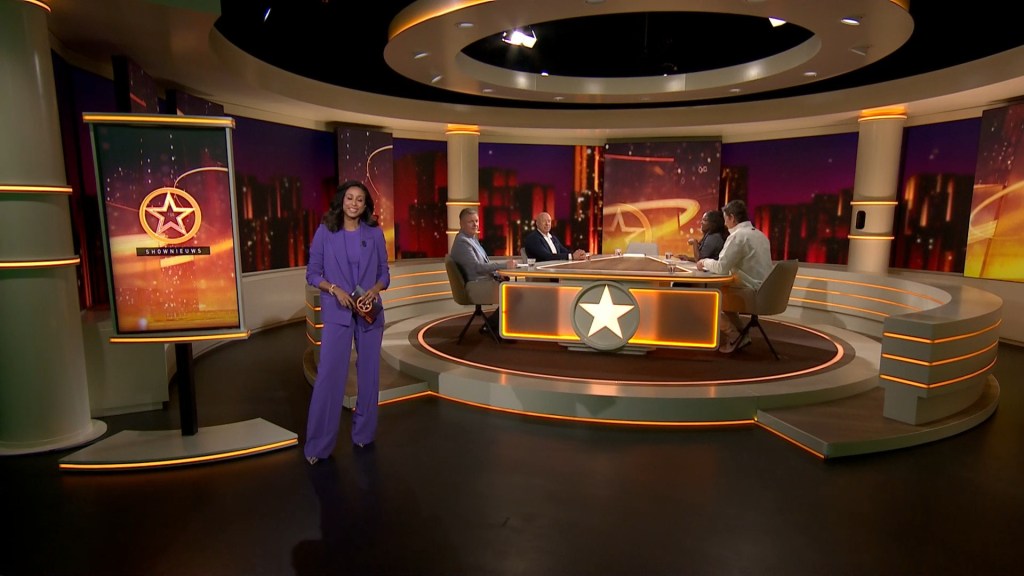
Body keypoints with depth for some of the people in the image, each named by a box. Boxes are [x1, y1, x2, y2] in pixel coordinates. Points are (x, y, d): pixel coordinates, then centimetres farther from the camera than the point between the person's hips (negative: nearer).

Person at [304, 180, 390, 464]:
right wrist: (334, 289, -16)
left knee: (368, 374, 8)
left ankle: (363, 434, 24)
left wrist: (374, 289, -13)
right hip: (337, 313, -2)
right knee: (329, 375, -4)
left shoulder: (375, 233, 4)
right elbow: (312, 273, 1)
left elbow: (384, 273, 7)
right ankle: (318, 445, 7)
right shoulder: (325, 232, 0)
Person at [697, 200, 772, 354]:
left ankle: (733, 337, 9)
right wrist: (710, 262, 15)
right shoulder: (759, 234, 13)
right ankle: (739, 335, 22)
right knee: (721, 293, 26)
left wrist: (705, 262, 0)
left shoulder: (738, 235, -16)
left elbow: (721, 267, -19)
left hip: (750, 293, -9)